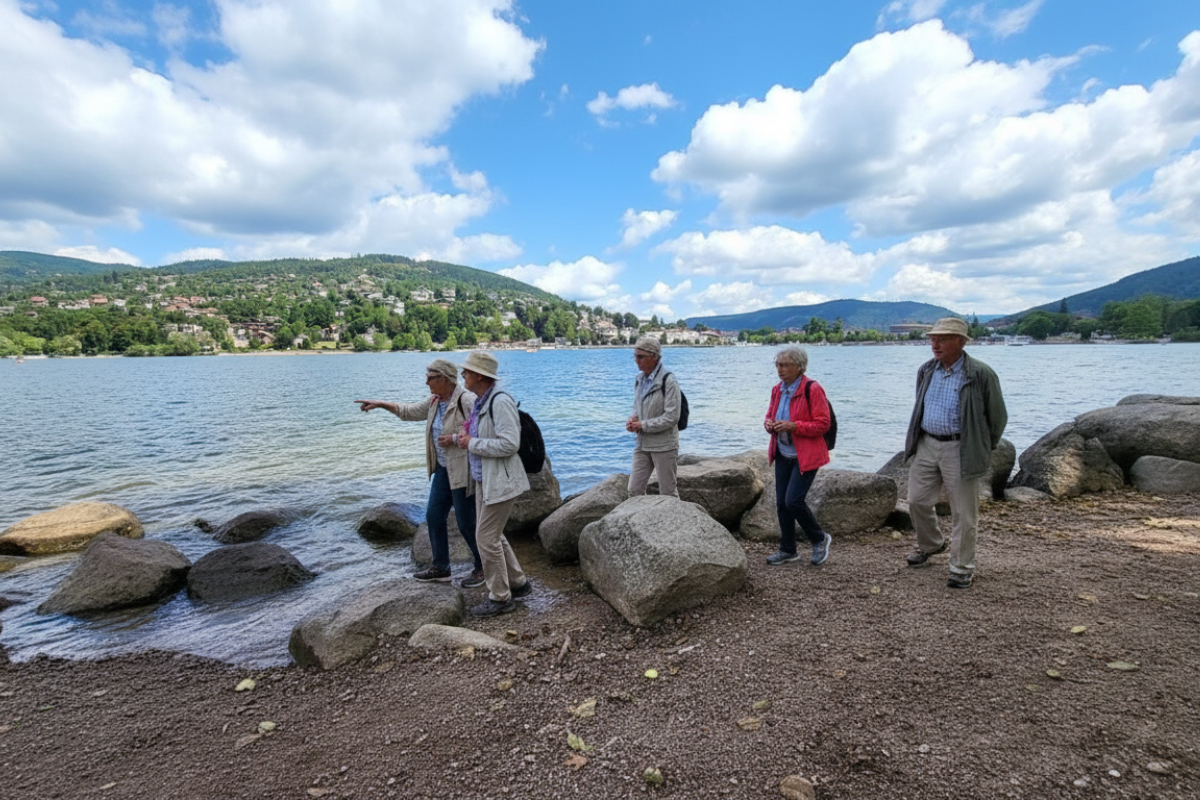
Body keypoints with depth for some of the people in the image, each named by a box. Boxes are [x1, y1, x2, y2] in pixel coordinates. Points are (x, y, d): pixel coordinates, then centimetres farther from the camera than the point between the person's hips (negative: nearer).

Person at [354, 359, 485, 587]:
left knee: (466, 522, 0)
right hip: (443, 470, 9)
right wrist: (381, 404, 20)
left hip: (463, 471, -9)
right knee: (434, 516, 13)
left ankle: (483, 568, 20)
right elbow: (410, 411, 22)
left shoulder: (467, 401, -20)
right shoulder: (435, 402, 8)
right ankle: (440, 568, 28)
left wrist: (454, 438, -22)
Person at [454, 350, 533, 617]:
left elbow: (509, 444, -26)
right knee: (493, 535, 18)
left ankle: (500, 598, 14)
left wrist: (472, 444, -18)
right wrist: (463, 436, 2)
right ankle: (519, 584, 33)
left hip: (500, 482, -10)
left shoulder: (500, 402, -19)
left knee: (487, 538, -3)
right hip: (483, 480, 10)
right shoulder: (480, 402, 11)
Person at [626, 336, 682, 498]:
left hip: (664, 445, -6)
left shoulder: (668, 381, -15)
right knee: (634, 490, 8)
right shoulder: (639, 379, 7)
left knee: (668, 493, 6)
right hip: (642, 444, 7)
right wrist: (632, 419, -3)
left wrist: (643, 425, -17)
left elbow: (672, 417, -18)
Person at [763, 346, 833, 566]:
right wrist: (769, 423, -4)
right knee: (781, 503, 8)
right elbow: (770, 414, 20)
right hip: (782, 455, 7)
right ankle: (788, 550, 24)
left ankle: (819, 539, 15)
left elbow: (822, 424, -14)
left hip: (805, 456, -7)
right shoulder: (778, 389, 8)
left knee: (793, 501, -13)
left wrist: (793, 426, -25)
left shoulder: (812, 389, -13)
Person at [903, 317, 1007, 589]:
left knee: (963, 513, 4)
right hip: (927, 446, 5)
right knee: (917, 500, 11)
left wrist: (984, 449, 6)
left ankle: (962, 569, 19)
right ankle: (930, 544, 38)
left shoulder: (981, 375, -12)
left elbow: (998, 416, -2)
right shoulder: (926, 370, 5)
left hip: (961, 450, -5)